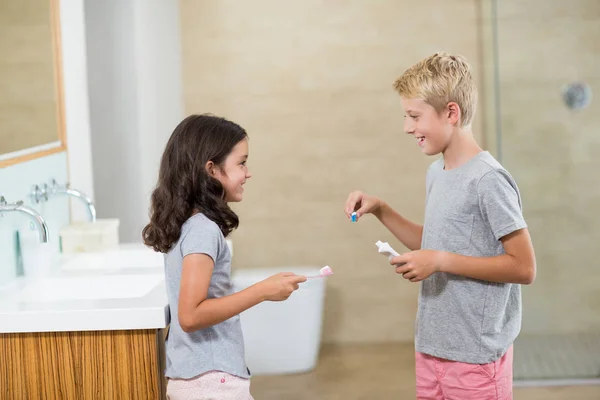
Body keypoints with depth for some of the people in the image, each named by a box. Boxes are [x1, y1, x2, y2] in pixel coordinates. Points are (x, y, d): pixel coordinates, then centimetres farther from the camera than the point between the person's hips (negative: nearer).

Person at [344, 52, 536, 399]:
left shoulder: (488, 180, -16)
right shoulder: (436, 173, 8)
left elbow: (523, 268, -17)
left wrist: (440, 261, -21)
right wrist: (381, 211, 8)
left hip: (477, 355, -7)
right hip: (432, 346, 7)